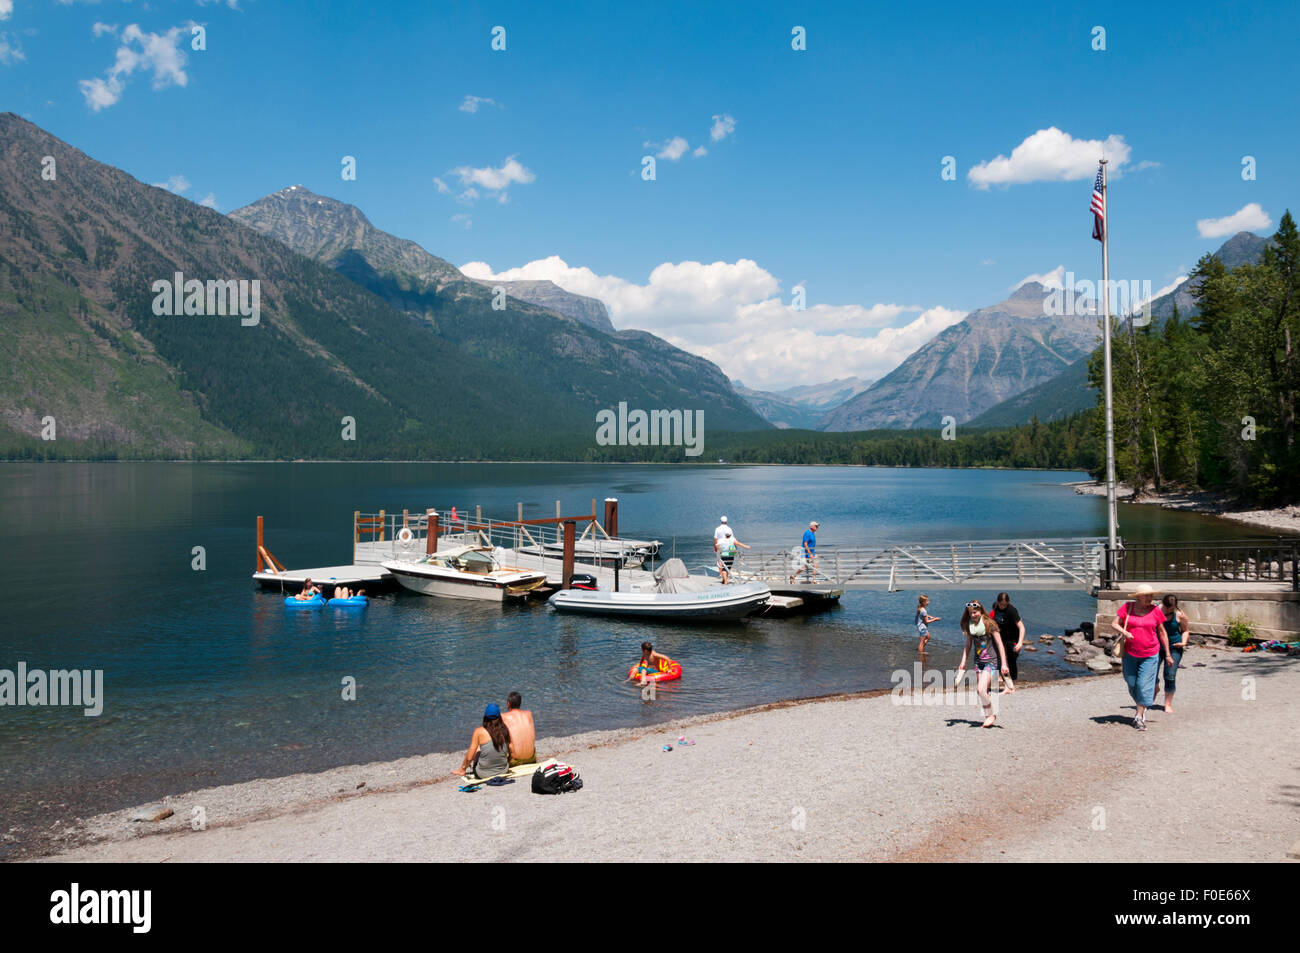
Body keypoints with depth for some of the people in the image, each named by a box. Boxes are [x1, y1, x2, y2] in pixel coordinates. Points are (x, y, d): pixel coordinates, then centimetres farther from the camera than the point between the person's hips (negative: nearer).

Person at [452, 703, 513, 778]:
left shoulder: (479, 731, -13)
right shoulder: (505, 730, -6)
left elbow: (469, 757, -11)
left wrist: (464, 766, 10)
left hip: (484, 773, -3)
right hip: (503, 771, 3)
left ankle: (462, 770, 44)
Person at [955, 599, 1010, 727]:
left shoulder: (989, 624, -10)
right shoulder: (970, 626, 6)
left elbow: (1000, 644, -9)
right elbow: (968, 646, 15)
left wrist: (1004, 664, -12)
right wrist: (963, 663, 10)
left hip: (991, 661, -6)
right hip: (978, 661, 6)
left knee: (981, 689, -18)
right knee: (979, 690, 3)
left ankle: (991, 715, 1)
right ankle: (988, 717, 15)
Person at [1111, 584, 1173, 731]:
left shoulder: (1155, 611, -1)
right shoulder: (1127, 607, -1)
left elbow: (1162, 633, 6)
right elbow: (1114, 624, 0)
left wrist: (1168, 654, 6)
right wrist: (1123, 632, -21)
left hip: (1150, 655, -1)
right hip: (1130, 654, 1)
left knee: (1144, 685, -8)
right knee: (1131, 684, 10)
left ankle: (1139, 717, -2)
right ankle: (1141, 707, 34)